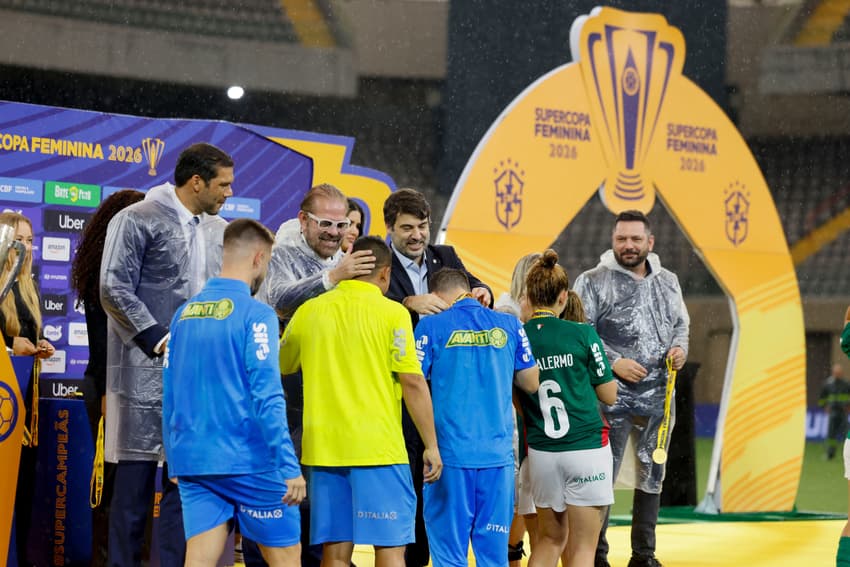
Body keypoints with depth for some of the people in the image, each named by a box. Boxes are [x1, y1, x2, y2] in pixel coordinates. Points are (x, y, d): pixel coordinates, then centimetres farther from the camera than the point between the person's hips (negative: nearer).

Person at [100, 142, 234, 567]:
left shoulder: (219, 230, 14)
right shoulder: (138, 220, -5)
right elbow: (114, 289, -12)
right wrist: (158, 339, -17)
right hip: (147, 370, -6)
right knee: (136, 474, -2)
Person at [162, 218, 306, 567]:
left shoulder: (184, 313, 9)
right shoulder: (255, 314, -9)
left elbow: (169, 396, 13)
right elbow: (266, 396, -16)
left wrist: (175, 461, 22)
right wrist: (289, 466, -15)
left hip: (192, 461, 6)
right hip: (246, 461, -6)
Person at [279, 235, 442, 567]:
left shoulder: (308, 312, 7)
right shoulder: (392, 313, -5)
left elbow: (280, 367, 21)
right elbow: (412, 382, -9)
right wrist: (431, 445, -4)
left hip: (323, 447, 4)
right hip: (378, 448, -4)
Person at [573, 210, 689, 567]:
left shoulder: (668, 281, 12)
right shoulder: (594, 282, -5)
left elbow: (680, 324, 21)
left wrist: (680, 348, 0)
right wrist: (613, 363, -17)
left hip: (658, 397, 5)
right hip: (612, 397, -5)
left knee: (652, 476, 11)